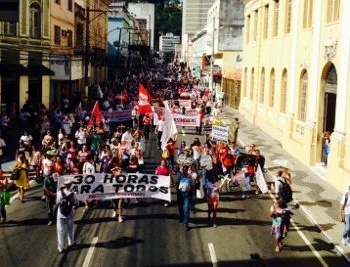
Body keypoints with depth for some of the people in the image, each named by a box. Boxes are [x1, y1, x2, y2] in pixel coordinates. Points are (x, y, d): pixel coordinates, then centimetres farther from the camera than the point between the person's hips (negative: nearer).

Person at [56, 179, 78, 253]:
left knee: (60, 231, 9)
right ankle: (71, 243, 39)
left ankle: (60, 247, 12)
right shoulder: (72, 194, -17)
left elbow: (57, 203, -8)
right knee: (70, 229, 24)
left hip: (60, 215, 0)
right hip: (69, 215, 0)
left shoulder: (59, 193, -16)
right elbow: (76, 204, -9)